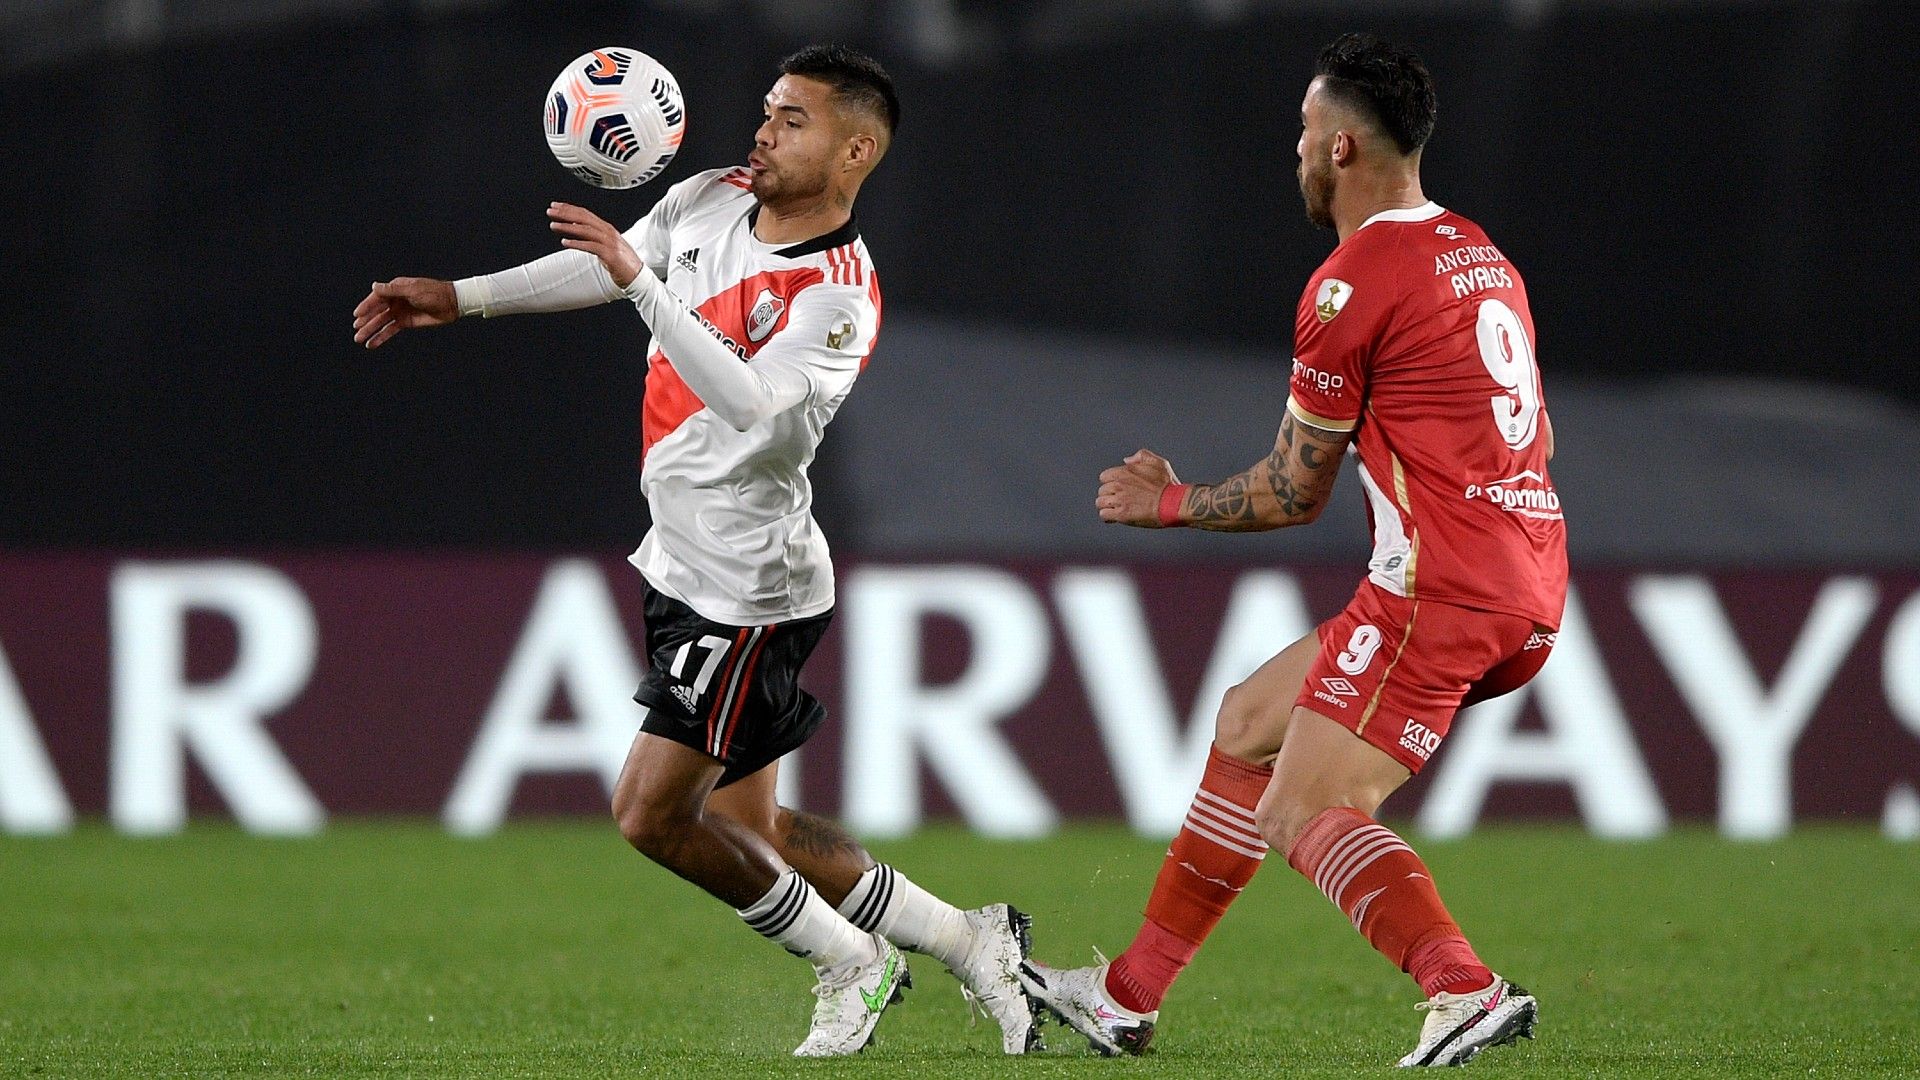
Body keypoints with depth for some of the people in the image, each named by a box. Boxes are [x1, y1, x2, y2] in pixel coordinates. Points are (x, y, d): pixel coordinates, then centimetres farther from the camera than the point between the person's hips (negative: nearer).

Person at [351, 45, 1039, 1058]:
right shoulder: (710, 199, 3)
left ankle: (848, 961, 9)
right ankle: (965, 941, 23)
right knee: (747, 828, 12)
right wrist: (457, 298, 17)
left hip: (747, 591, -8)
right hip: (685, 564, 8)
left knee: (651, 812, -9)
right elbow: (597, 267, 19)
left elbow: (747, 400, -37)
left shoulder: (839, 295, -21)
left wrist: (639, 278, -40)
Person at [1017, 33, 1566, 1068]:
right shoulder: (1479, 254, 18)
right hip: (1529, 587, 10)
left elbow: (1294, 493, -1)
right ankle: (1128, 995, 25)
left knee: (1304, 814, -14)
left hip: (1439, 586, -10)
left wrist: (1171, 504, 16)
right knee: (1249, 722, 19)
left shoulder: (1351, 283, -9)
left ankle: (1465, 990, -35)